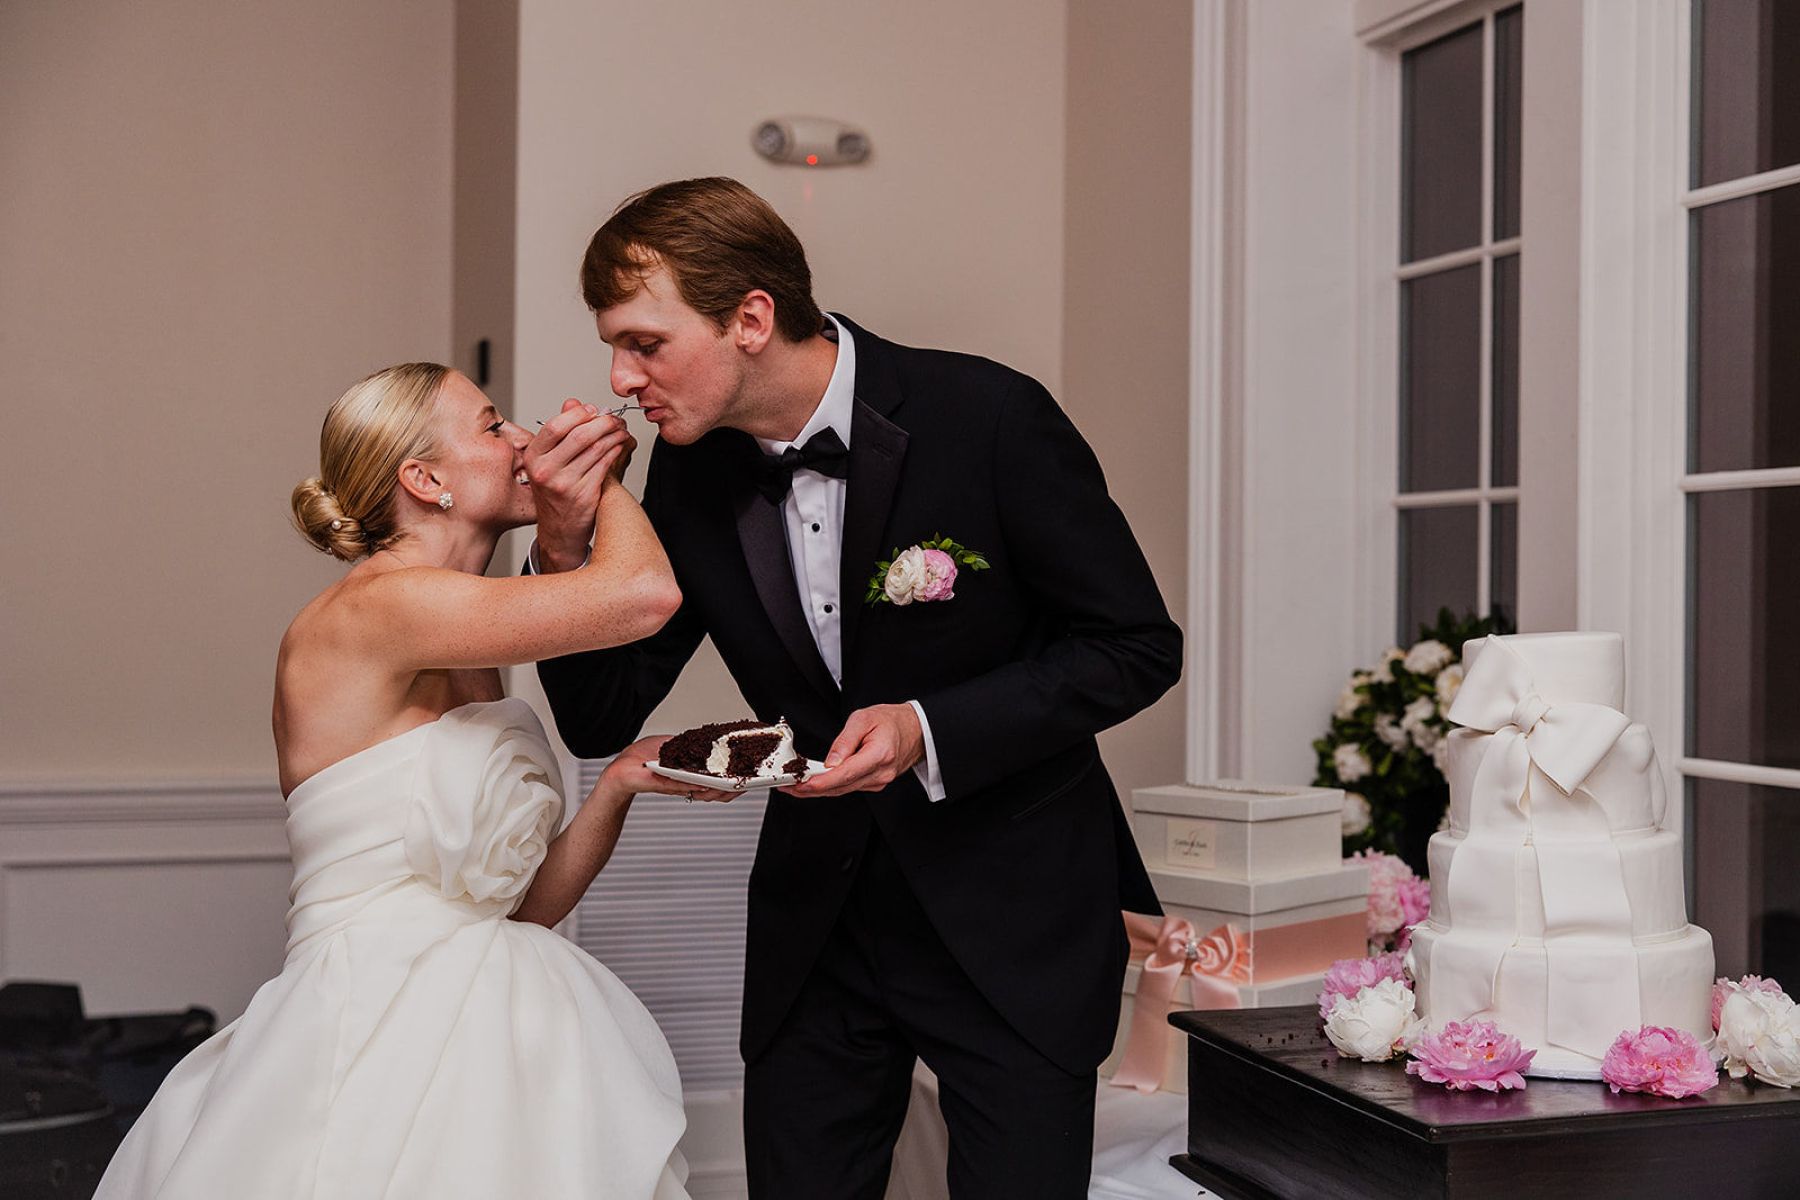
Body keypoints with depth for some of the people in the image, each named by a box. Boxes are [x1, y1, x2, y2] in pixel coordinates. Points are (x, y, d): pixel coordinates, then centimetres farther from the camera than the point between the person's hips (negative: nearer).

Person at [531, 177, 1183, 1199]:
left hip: (1012, 920, -4)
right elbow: (600, 721, 1)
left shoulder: (991, 417, -18)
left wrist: (931, 730, -24)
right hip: (817, 918, 4)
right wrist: (566, 549, -17)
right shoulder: (692, 474, -3)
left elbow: (1139, 646, -12)